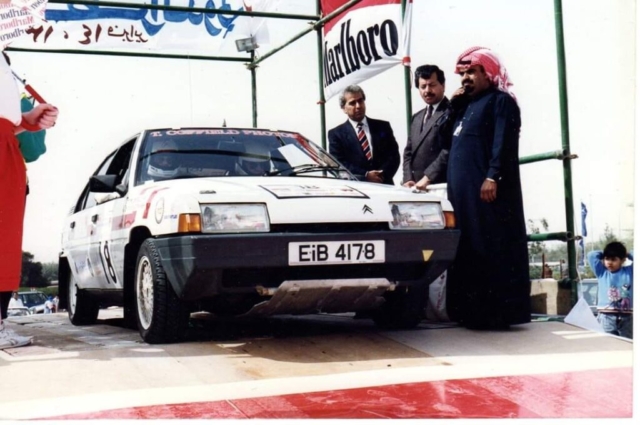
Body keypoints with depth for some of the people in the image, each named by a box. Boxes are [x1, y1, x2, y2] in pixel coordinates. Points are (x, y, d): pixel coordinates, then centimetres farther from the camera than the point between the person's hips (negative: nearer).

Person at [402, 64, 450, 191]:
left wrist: (427, 178, -18)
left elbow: (449, 150, -15)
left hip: (439, 186, -7)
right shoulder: (417, 118, 22)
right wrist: (408, 179, 3)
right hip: (417, 187, 7)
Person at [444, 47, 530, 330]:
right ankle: (473, 311, 12)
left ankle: (498, 312, -8)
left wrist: (493, 177, -24)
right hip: (462, 191, 9)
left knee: (492, 250, -9)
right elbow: (450, 141, 20)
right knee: (467, 251, 8)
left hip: (487, 189, -9)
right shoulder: (467, 105, 23)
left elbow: (503, 144, -14)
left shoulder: (500, 101, -3)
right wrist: (454, 106, 11)